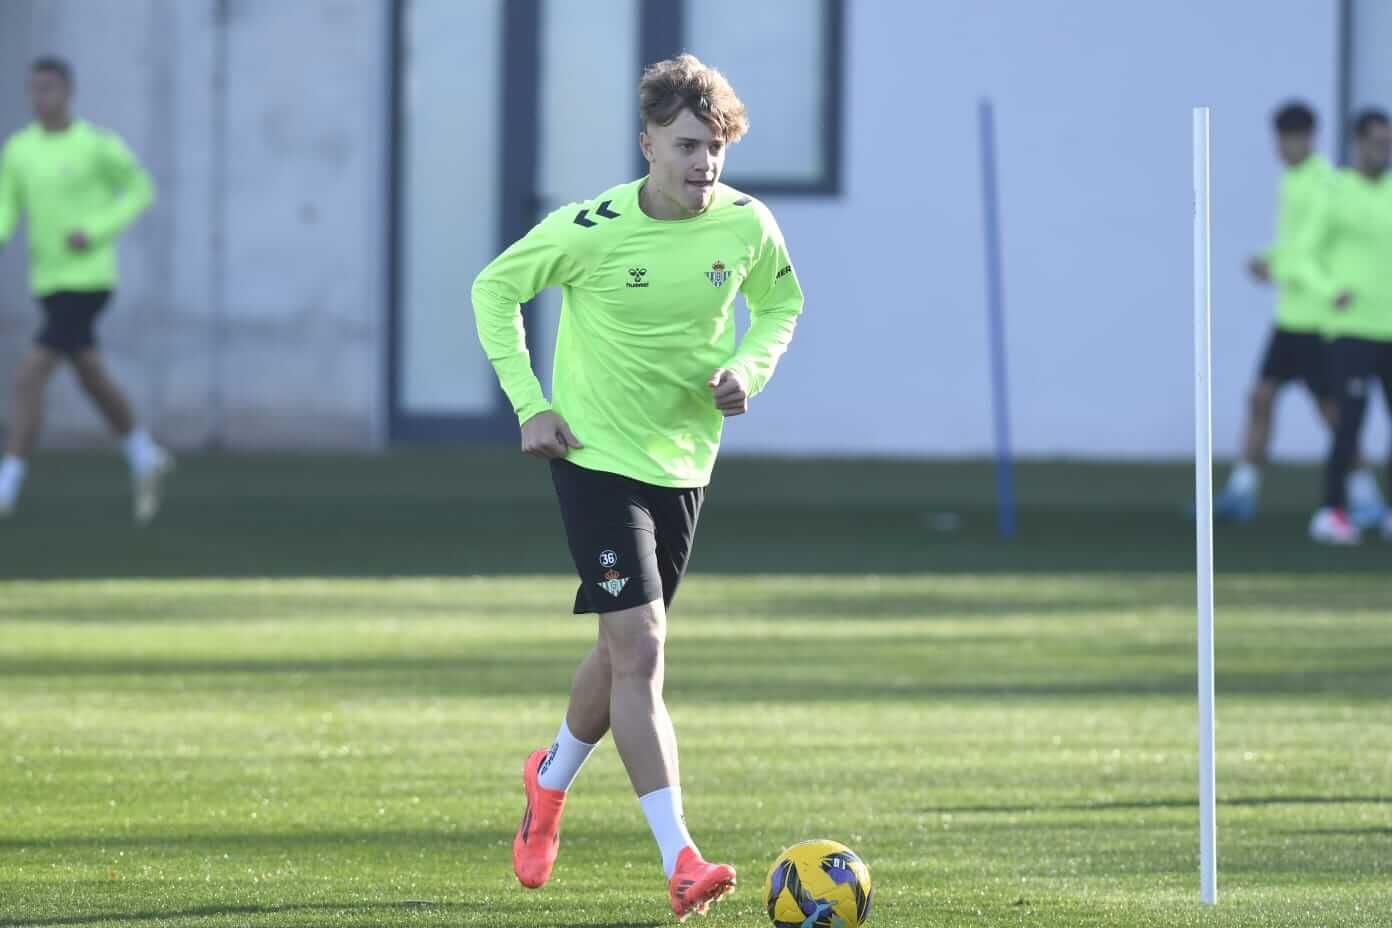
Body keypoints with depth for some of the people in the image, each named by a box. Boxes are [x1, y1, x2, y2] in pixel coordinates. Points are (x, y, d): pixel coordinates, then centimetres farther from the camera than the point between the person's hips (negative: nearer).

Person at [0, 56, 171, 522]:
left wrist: (96, 233, -15)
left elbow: (141, 190, -1)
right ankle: (146, 459, 44)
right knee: (93, 379, 22)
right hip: (48, 282, 7)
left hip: (88, 282, -7)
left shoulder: (97, 145, -12)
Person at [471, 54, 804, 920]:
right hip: (596, 454, -5)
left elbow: (781, 303, 13)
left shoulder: (747, 225, -7)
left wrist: (748, 369, -6)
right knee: (639, 648, -16)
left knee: (627, 652, 17)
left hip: (682, 460, 5)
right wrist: (529, 403, -9)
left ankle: (551, 780, 46)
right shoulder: (589, 229, -17)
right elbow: (494, 290, -2)